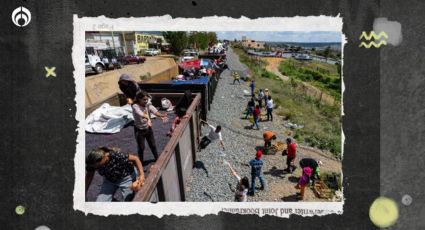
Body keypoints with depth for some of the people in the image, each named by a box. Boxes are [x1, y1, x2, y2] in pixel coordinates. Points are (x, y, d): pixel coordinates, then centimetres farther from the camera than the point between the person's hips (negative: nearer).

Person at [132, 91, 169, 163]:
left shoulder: (149, 106, -11)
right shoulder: (135, 106, -22)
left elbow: (155, 111, -29)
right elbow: (140, 114, -42)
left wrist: (162, 115, -52)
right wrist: (147, 117, -62)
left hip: (148, 128, 4)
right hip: (139, 130, -4)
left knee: (153, 145, 17)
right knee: (141, 147, 7)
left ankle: (157, 158, 40)